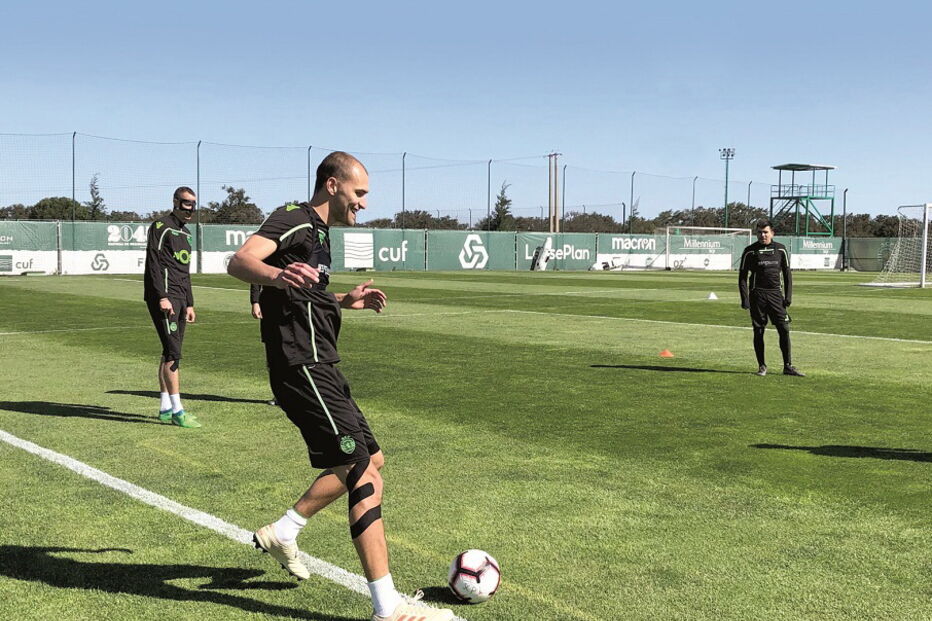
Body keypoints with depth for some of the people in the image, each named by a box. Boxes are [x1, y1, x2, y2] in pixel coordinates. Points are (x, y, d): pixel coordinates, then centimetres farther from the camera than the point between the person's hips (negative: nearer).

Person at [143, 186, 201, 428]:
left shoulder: (186, 233, 22)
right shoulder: (161, 227, -5)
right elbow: (153, 263, -13)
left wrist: (189, 304, 21)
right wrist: (162, 297, -21)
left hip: (179, 298, 9)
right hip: (163, 296, -9)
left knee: (170, 353, 10)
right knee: (173, 353, -13)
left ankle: (165, 408, 15)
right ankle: (177, 410, -13)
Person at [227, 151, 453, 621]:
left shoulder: (316, 231, 20)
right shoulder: (293, 220, -9)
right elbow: (239, 262, -28)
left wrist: (346, 300, 23)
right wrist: (276, 275, -49)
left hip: (319, 368, 10)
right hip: (303, 368, -10)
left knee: (371, 458, 20)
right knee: (364, 475, -14)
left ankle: (281, 533, 27)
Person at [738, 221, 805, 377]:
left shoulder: (781, 249, 7)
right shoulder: (750, 251, 1)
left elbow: (787, 273, 12)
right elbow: (742, 276, 2)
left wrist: (788, 296, 3)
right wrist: (744, 299, -6)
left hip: (776, 294, 2)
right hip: (757, 295, -2)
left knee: (784, 329, -4)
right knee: (758, 331, 2)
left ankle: (788, 366, 3)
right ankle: (762, 366, 12)